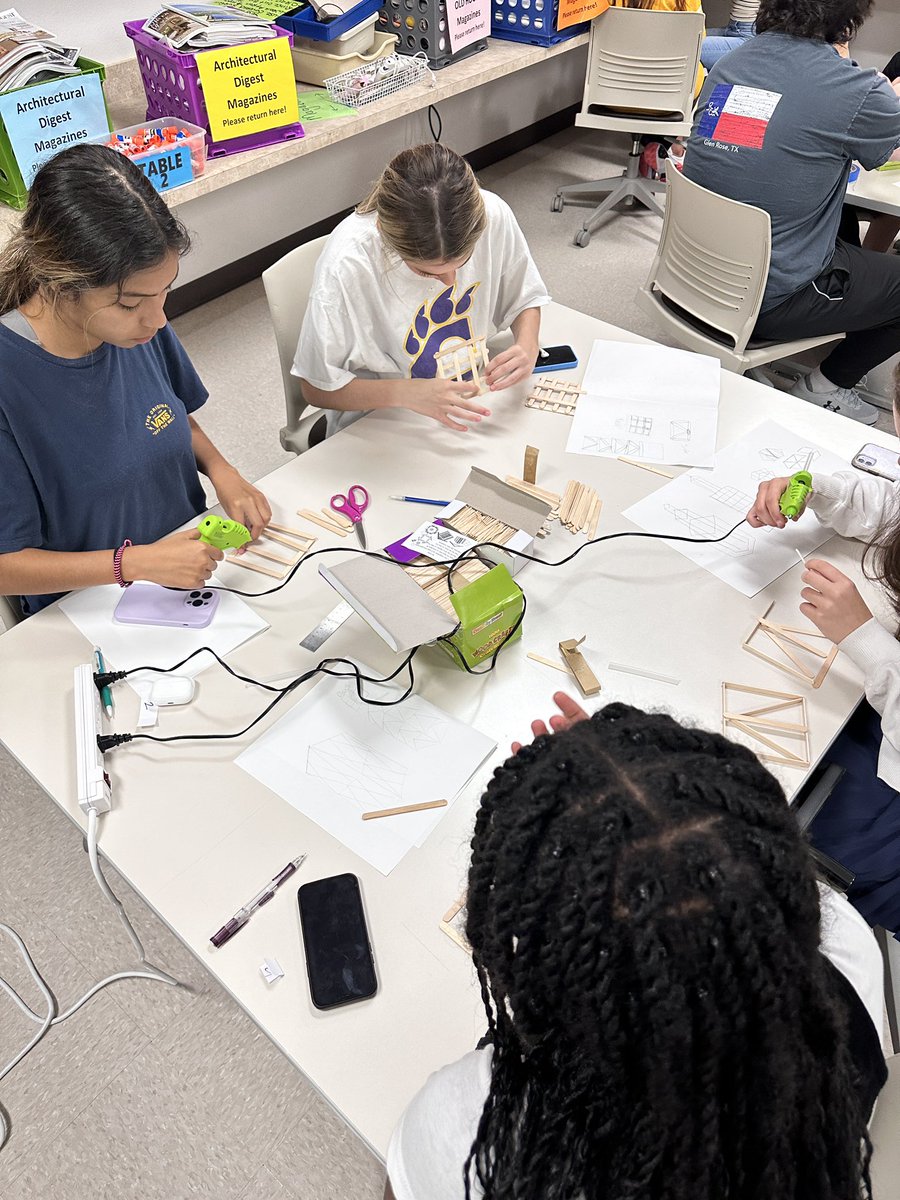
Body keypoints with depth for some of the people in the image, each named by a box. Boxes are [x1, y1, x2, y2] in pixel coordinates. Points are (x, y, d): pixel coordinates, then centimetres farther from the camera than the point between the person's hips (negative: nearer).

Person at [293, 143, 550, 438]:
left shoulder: (493, 215, -18)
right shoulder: (346, 266, -29)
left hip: (470, 410, 3)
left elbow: (525, 299, 3)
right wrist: (407, 394, -32)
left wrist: (527, 348, -19)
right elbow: (317, 388, -18)